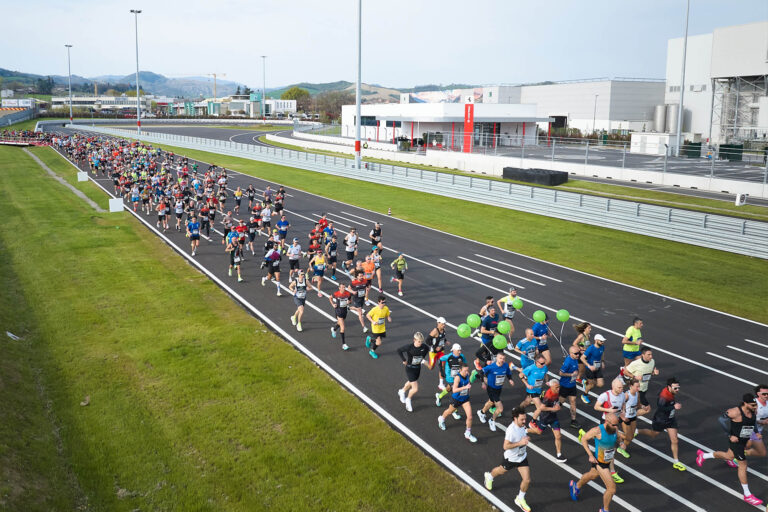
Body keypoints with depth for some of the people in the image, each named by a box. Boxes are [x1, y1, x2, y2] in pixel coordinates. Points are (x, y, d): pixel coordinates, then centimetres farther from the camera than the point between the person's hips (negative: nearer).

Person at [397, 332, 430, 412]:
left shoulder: (424, 346, -14)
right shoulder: (409, 347, -26)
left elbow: (427, 349, 11)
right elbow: (399, 350, -13)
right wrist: (404, 360, -10)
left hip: (418, 368, 5)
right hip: (410, 368, -5)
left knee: (411, 383, 29)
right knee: (415, 389, -8)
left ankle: (402, 391, 60)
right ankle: (408, 400, 22)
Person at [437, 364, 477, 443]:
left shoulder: (467, 375, -12)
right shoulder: (457, 377, -31)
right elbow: (454, 390, -43)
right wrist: (465, 387, -50)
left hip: (465, 399, 4)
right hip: (456, 399, -4)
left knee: (470, 416, -8)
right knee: (450, 411, 25)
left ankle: (468, 434, 13)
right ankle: (441, 419, 59)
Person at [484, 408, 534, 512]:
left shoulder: (522, 425, -10)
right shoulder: (511, 430, -35)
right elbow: (506, 446, -34)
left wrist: (526, 438, 0)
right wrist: (520, 443, -38)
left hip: (522, 457, 5)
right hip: (510, 458, -5)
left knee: (527, 480, 0)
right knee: (502, 471, 24)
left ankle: (520, 499, 26)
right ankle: (489, 476, 59)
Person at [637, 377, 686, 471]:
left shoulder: (673, 393, -9)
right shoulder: (664, 396, -35)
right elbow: (660, 408, -41)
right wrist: (673, 407, -45)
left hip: (671, 419, 6)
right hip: (660, 420, -6)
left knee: (674, 441, 3)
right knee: (653, 434, 22)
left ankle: (675, 462, 15)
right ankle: (636, 431, 49)